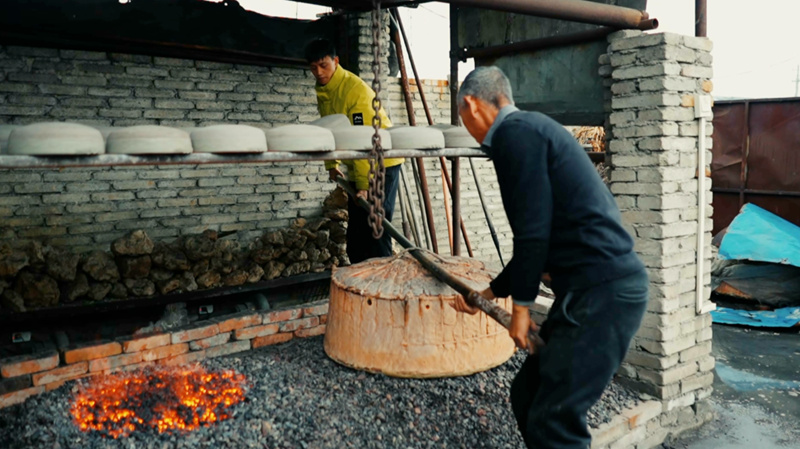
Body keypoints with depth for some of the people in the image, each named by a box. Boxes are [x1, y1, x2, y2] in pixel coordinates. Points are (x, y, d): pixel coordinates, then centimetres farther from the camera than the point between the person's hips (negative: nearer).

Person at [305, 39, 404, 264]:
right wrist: (332, 165, 8)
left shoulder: (355, 89, -23)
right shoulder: (322, 90, 5)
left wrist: (364, 184, -30)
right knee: (355, 229, 12)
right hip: (357, 166, 9)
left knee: (375, 227, -11)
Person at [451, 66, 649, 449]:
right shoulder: (530, 129, 21)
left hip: (601, 292, -10)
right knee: (527, 394, 15)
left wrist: (521, 306, -4)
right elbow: (541, 238, 27)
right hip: (603, 287, 10)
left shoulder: (515, 132, -9)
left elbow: (533, 233, -16)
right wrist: (488, 293, 35)